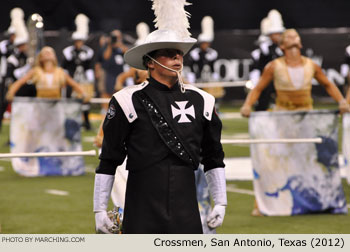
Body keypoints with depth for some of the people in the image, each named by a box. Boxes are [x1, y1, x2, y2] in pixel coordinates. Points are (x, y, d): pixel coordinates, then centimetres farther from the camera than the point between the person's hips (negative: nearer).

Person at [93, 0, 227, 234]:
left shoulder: (201, 101, 9)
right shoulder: (129, 101, -3)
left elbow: (214, 158, 16)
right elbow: (108, 161, 1)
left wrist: (220, 202, 12)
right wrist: (100, 208, 0)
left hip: (186, 206, 3)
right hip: (143, 208, -3)